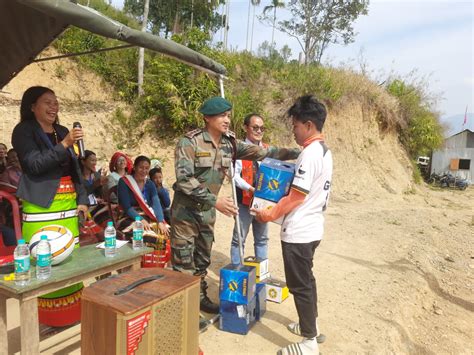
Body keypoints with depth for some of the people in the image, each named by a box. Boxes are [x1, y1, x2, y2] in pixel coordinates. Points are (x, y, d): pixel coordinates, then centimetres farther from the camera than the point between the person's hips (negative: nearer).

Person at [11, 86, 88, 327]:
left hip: (68, 204, 5)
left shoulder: (63, 131, 16)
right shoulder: (24, 131, 1)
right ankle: (47, 315, 7)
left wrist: (82, 199, 11)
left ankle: (72, 310, 17)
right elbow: (35, 165, -12)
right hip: (41, 206, -5)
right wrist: (64, 145, -19)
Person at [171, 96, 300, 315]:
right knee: (183, 263, 3)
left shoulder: (229, 143, 0)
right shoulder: (190, 142, -18)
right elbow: (184, 179, -26)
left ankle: (200, 298, 36)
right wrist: (215, 200, -31)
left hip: (208, 211, 6)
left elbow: (260, 152, 0)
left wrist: (295, 153, -9)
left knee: (203, 260, 19)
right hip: (186, 211, -6)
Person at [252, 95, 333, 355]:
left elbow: (295, 197, -20)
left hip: (299, 232, -10)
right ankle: (310, 326, 39)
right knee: (306, 279, 22)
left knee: (299, 285, 3)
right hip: (311, 228, 10)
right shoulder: (324, 152, 9)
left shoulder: (310, 154, -21)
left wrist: (270, 215, -7)